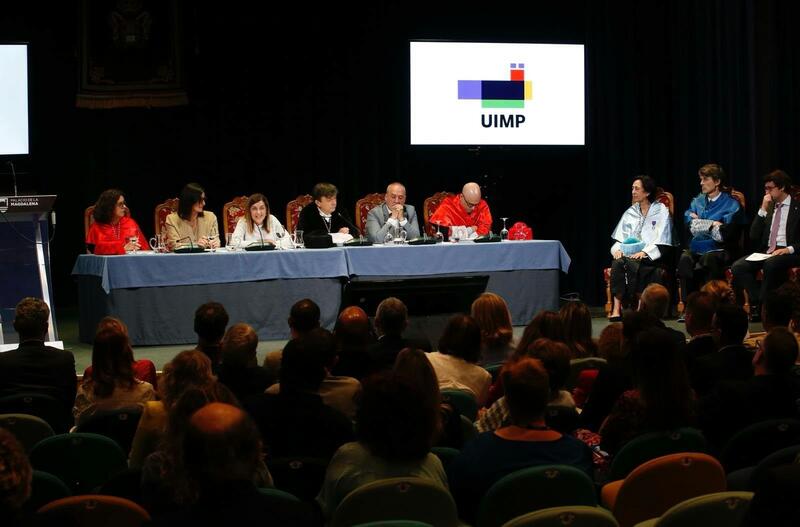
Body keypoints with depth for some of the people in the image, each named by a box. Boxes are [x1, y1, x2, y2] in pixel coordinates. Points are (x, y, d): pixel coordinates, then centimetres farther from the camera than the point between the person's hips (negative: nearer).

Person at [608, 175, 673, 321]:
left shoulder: (661, 211, 5)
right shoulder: (630, 213, 20)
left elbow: (661, 240, -5)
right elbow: (619, 238, 16)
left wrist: (644, 252, -19)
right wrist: (617, 249, -7)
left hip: (650, 256, -4)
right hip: (628, 253, 4)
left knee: (633, 264, -36)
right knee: (617, 263, -30)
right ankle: (616, 308, -39)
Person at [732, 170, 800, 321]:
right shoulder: (769, 208, 18)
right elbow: (754, 236, 10)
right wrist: (763, 210, 2)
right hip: (766, 252, 5)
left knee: (770, 264, -38)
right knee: (738, 267, -22)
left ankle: (762, 307, -24)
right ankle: (756, 304, -19)